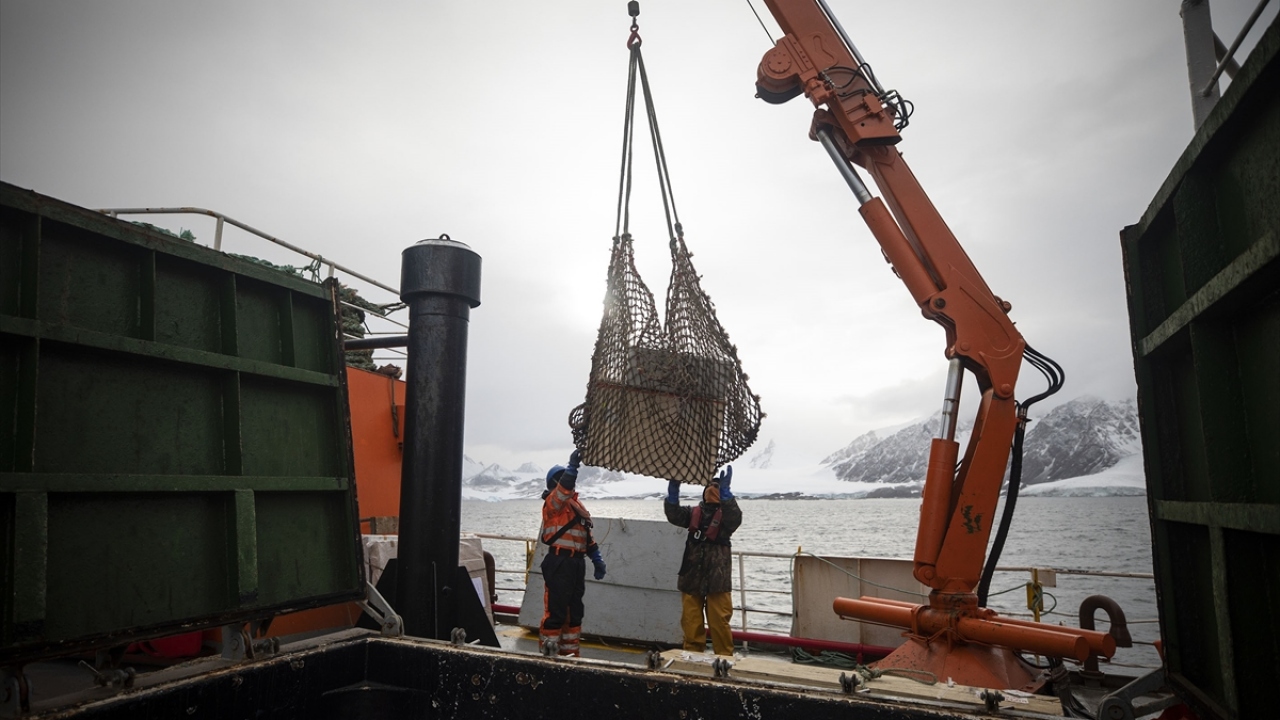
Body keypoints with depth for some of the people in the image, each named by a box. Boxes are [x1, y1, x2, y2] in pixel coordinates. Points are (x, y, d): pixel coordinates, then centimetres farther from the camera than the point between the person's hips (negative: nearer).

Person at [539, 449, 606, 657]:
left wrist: (597, 559, 16)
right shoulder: (553, 502, -6)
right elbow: (563, 489, -30)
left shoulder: (577, 505, 18)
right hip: (559, 562, -8)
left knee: (574, 610, 14)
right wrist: (573, 466, -40)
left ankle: (570, 651, 24)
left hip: (577, 563, 9)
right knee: (556, 611, -5)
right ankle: (548, 651, 4)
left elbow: (587, 535, 21)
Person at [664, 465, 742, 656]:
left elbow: (735, 518, -22)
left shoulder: (726, 514, 1)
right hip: (692, 578, 3)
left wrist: (725, 491, -33)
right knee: (691, 622, 8)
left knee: (719, 622, 0)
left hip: (717, 579, -3)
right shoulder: (693, 513, 10)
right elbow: (674, 515, -7)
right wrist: (673, 492, -23)